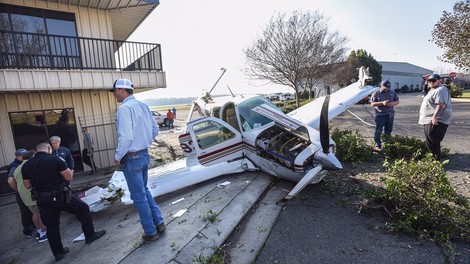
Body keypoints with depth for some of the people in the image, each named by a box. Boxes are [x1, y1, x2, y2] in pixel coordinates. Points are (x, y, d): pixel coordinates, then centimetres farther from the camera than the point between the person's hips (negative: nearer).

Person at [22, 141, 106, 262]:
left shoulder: (26, 165, 3)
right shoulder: (55, 159, -13)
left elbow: (27, 185, 10)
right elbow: (69, 177, -10)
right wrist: (63, 166, 6)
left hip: (42, 200, 5)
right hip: (61, 196, -5)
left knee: (52, 226, 16)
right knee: (83, 208, 13)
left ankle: (58, 252, 27)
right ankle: (90, 235, 21)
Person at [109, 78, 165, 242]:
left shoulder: (124, 108, -18)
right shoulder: (143, 106, 7)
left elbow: (125, 137, -24)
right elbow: (155, 130, 12)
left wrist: (117, 157, -11)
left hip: (132, 158, -8)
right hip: (144, 154, 8)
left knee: (139, 197, 6)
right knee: (144, 191, 23)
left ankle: (150, 232, 19)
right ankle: (158, 222, 30)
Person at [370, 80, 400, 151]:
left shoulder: (392, 92, 10)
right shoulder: (376, 93, -2)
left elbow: (397, 101, 14)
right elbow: (372, 104, -8)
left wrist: (392, 103, -9)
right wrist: (382, 103, -21)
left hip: (390, 115, 5)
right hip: (380, 115, -4)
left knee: (388, 131, 12)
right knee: (378, 131, -8)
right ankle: (377, 145, -6)